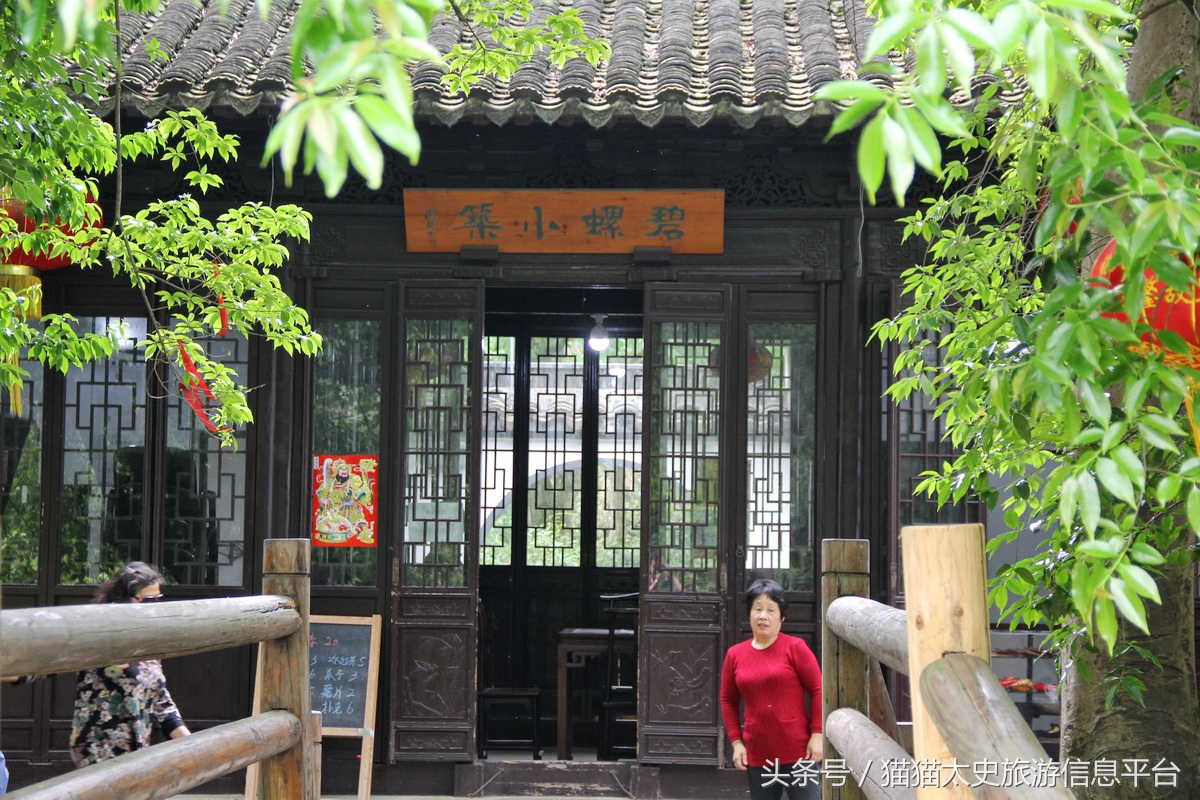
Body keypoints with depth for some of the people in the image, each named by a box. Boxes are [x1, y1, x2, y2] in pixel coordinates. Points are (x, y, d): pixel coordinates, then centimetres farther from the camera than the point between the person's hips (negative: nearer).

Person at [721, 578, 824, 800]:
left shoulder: (795, 647, -4)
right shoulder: (735, 654, 6)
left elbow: (817, 690, -4)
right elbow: (728, 701, 12)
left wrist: (817, 735, -9)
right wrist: (736, 742, 6)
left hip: (798, 751, -4)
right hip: (758, 755, 4)